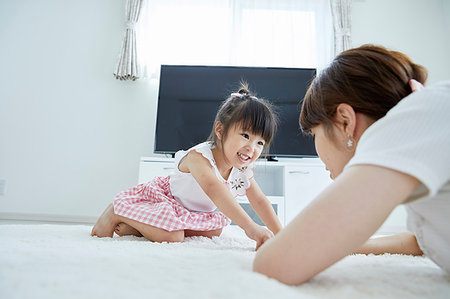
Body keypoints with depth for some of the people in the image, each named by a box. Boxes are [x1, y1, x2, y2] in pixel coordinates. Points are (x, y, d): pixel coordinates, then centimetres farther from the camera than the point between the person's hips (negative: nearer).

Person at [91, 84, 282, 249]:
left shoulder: (244, 170, -10)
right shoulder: (198, 156, -35)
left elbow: (260, 202, -4)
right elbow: (214, 190, -51)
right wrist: (250, 227, -58)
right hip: (162, 196, -9)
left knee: (215, 229, 5)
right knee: (172, 236, -29)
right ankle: (115, 214, -6)